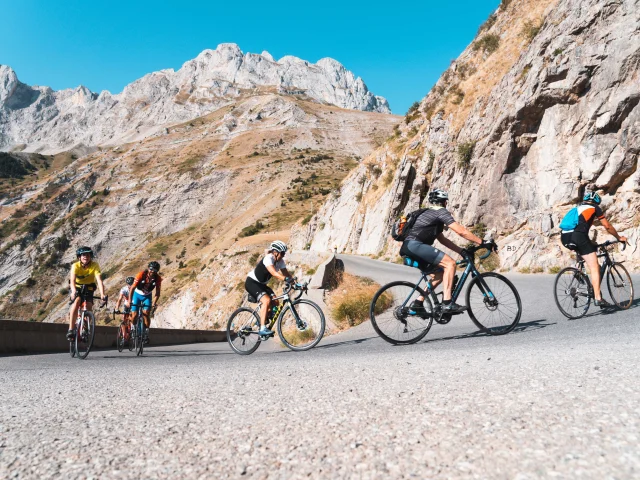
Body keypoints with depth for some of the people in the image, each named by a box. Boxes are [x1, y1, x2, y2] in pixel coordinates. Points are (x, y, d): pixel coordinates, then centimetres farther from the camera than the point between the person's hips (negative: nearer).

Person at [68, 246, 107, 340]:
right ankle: (71, 330, -29)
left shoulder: (95, 265, -21)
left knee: (89, 306, -21)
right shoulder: (75, 266, -22)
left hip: (88, 289, 1)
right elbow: (72, 281, -36)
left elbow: (99, 280, -32)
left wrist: (102, 294, -47)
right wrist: (73, 292, -56)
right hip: (77, 288, -1)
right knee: (77, 301, -30)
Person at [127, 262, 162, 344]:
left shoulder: (158, 278, -22)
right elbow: (132, 288, -28)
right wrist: (129, 301, -37)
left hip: (147, 296, 1)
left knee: (146, 313, -19)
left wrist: (154, 303, -34)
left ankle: (146, 333, -8)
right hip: (137, 294, -1)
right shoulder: (141, 275, -28)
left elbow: (157, 292, -19)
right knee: (134, 315, -7)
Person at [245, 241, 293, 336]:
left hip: (261, 284, 8)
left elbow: (286, 273, -7)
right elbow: (274, 273, -40)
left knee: (275, 302, -8)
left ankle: (262, 321, 9)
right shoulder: (268, 258, -26)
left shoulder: (280, 261, -2)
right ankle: (263, 329, -28)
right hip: (251, 282, -8)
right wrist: (286, 279, -54)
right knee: (266, 301, -27)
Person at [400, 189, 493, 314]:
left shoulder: (429, 214, 29)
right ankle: (447, 304, -20)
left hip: (408, 248, 10)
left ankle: (417, 303, 13)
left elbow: (442, 239, 27)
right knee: (450, 263, -14)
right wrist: (483, 242, -4)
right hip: (414, 245, -10)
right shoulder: (442, 212, 1)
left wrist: (462, 251, 19)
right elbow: (462, 231, -8)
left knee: (440, 273, 15)